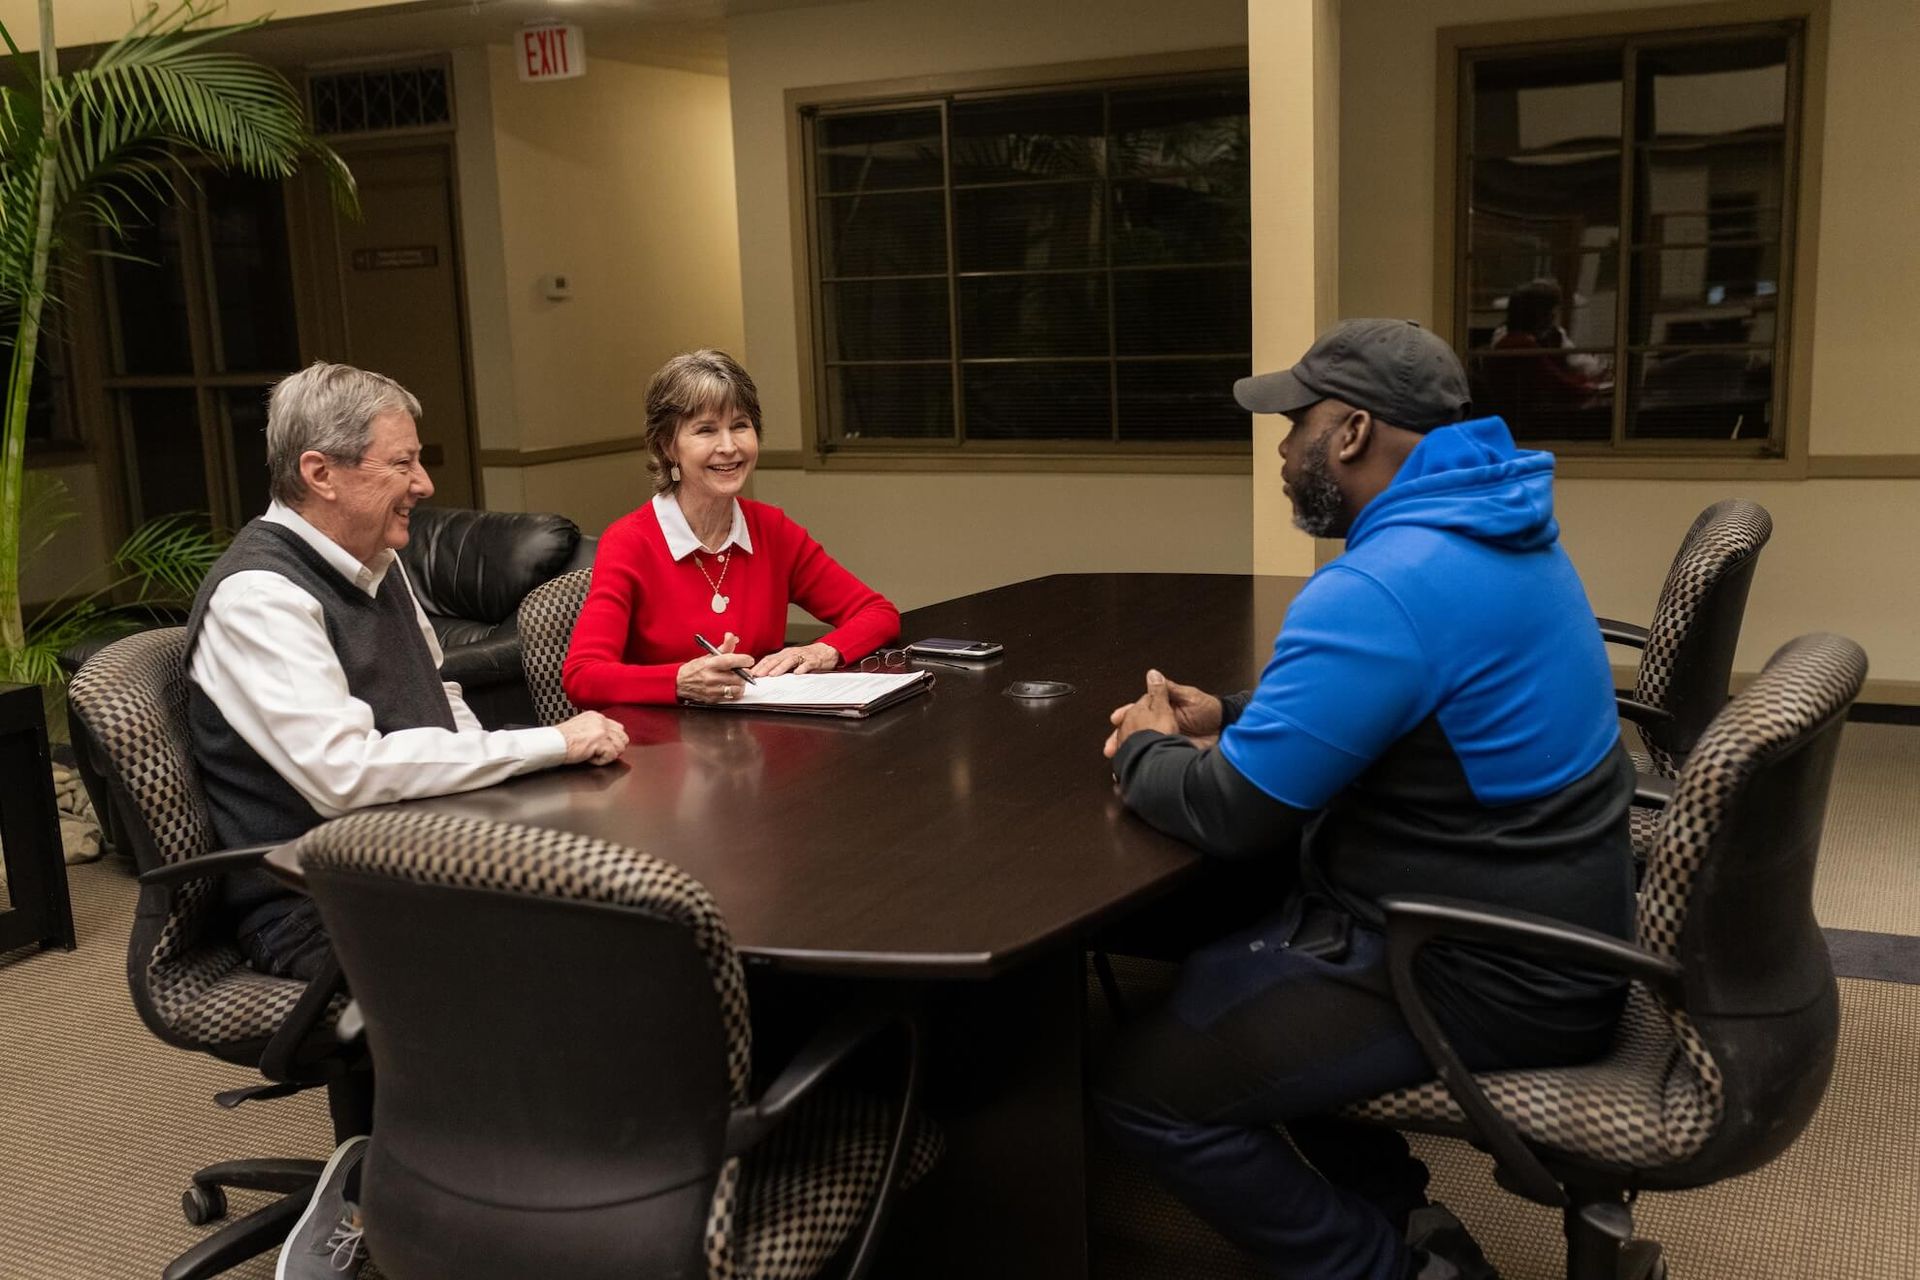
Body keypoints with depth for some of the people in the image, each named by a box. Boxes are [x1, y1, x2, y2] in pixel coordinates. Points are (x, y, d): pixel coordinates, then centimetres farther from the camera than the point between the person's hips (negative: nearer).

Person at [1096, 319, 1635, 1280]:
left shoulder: (1383, 586, -25)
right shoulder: (1488, 531, 8)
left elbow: (1232, 811, -20)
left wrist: (1144, 752, 0)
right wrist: (1226, 716, 9)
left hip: (1487, 975, -10)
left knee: (1140, 1086, -7)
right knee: (1206, 962, 21)